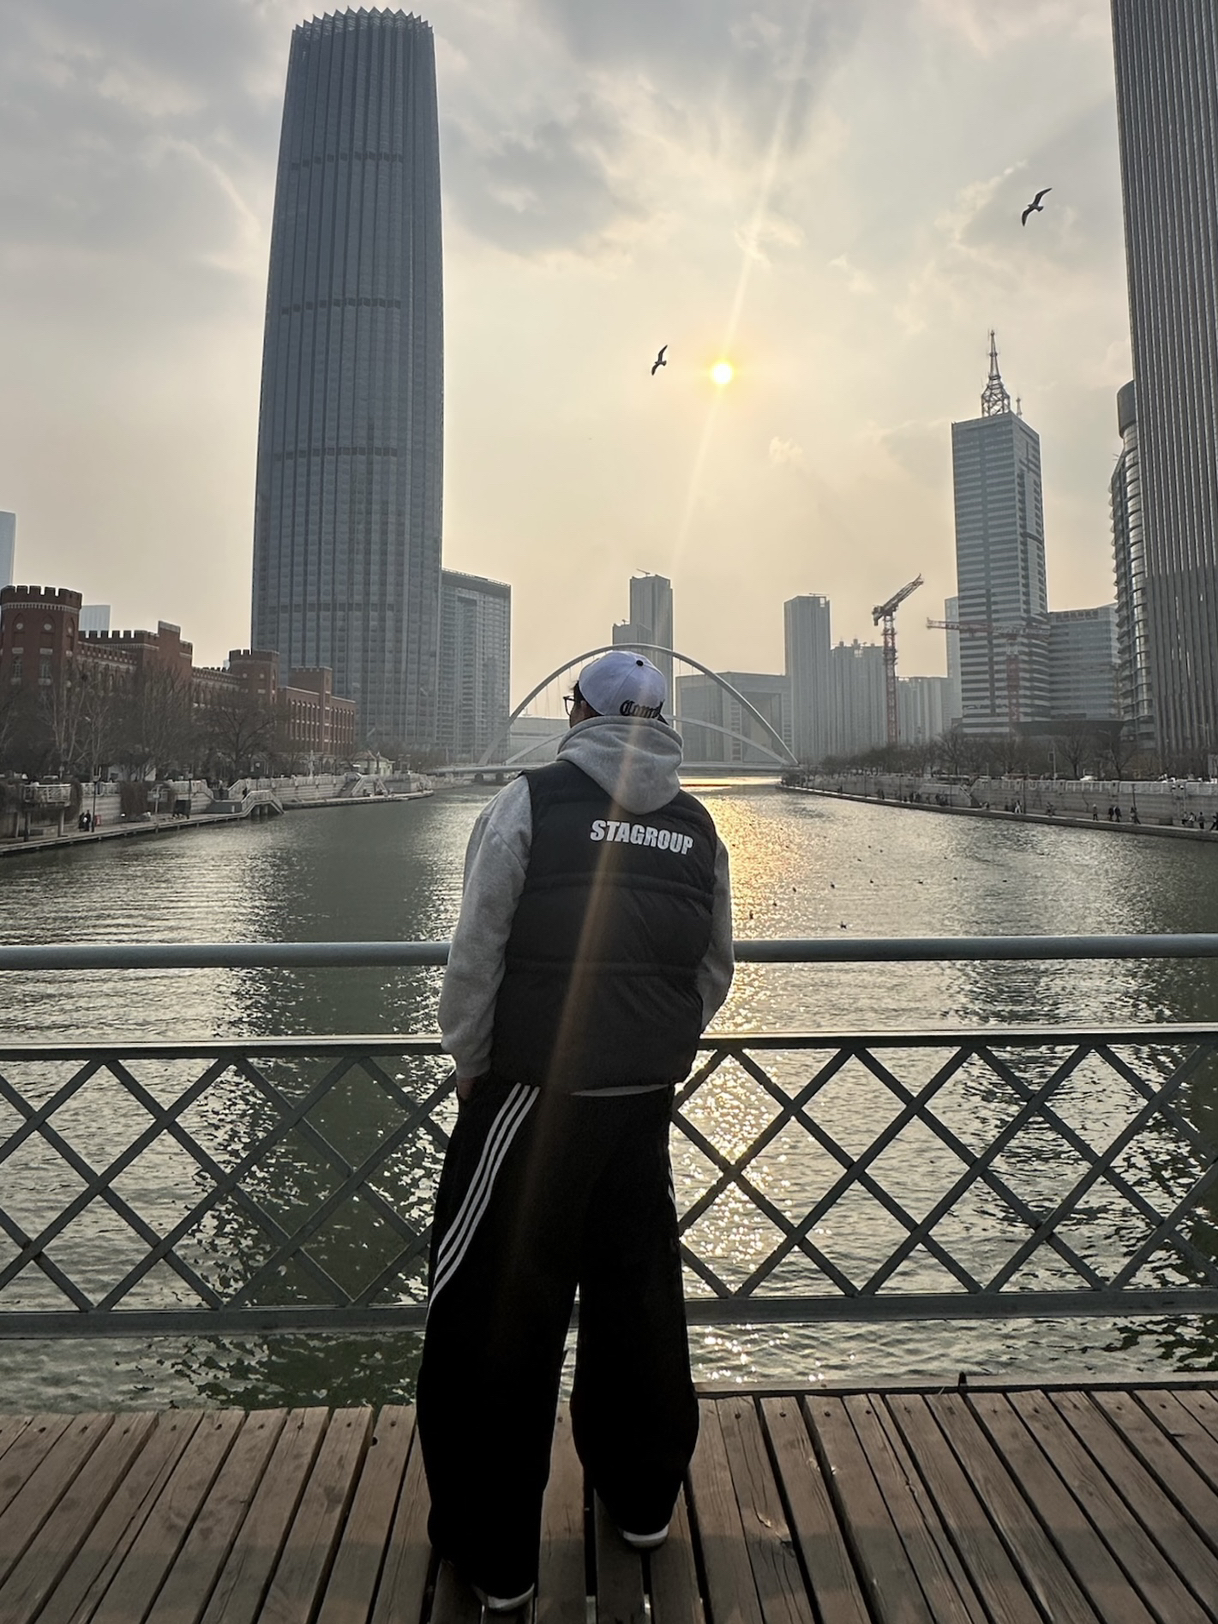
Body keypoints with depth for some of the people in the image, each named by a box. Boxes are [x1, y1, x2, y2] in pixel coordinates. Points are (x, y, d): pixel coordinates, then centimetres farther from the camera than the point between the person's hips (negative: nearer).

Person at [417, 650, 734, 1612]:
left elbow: (478, 952, -10)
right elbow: (715, 972, 11)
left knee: (498, 1316, 11)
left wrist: (470, 1059, 4)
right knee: (637, 1293, 21)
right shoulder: (698, 826, 5)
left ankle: (496, 1555, 25)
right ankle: (643, 1498, 41)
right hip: (646, 1098, 5)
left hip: (534, 1096, -5)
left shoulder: (532, 801, -10)